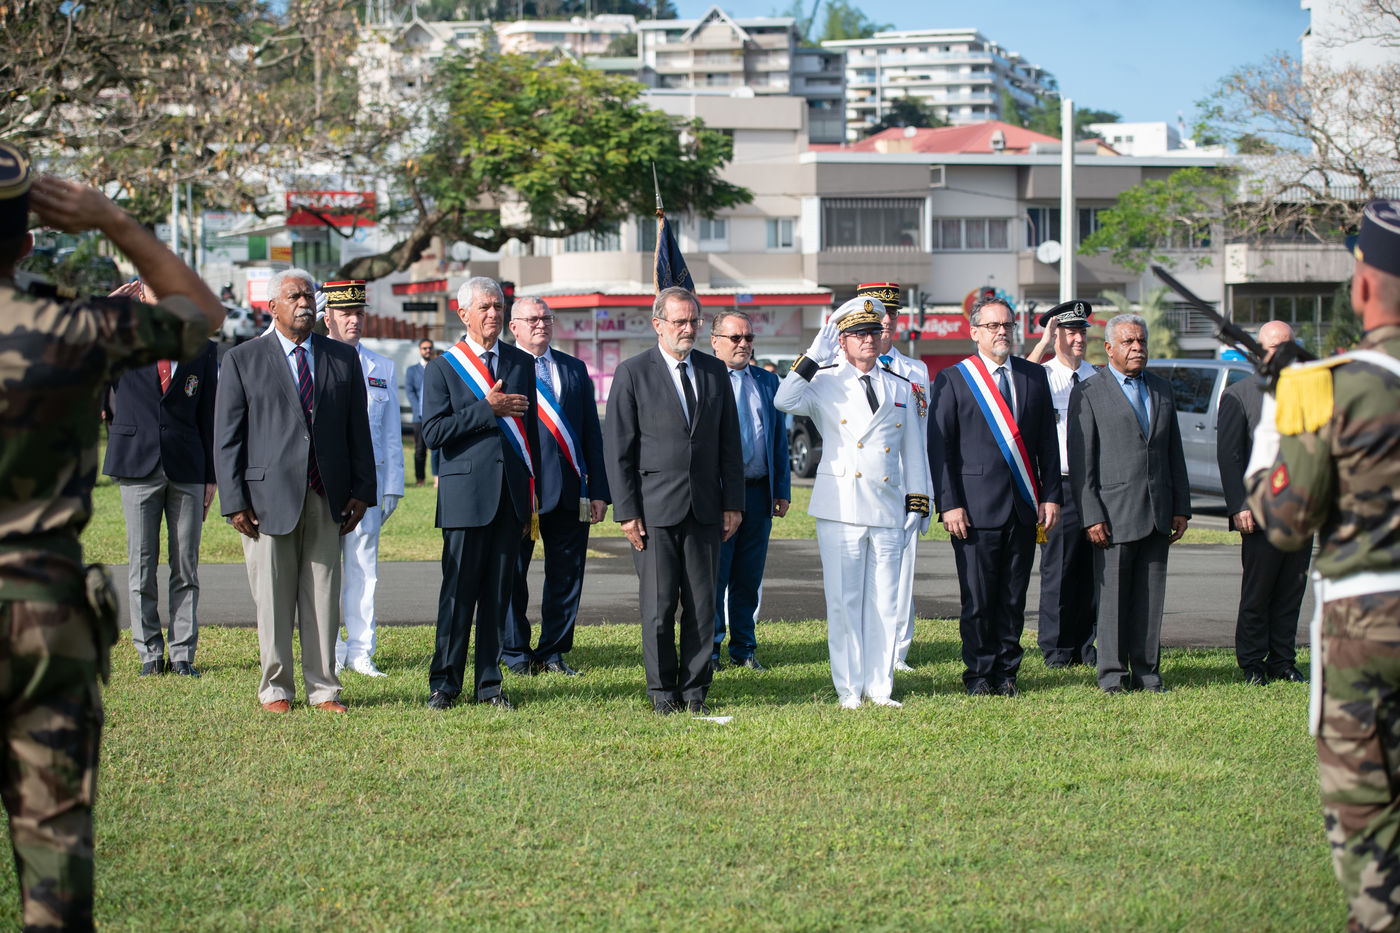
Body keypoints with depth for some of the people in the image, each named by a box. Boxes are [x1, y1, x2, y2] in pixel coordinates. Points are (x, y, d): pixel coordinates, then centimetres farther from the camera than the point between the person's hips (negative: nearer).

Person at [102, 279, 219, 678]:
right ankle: (150, 652, 9)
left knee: (186, 566, 3)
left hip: (187, 471, 1)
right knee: (141, 565, 2)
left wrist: (211, 477, 7)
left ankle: (183, 652, 9)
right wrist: (114, 302, -7)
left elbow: (209, 417, 10)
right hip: (138, 466, -1)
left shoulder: (203, 350, 8)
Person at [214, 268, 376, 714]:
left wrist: (361, 490, 5)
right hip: (269, 498, -2)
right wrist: (234, 501, -6)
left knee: (323, 598, 4)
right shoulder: (242, 360, 4)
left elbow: (358, 430, 13)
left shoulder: (343, 359, 12)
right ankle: (275, 687, 11)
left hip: (327, 499, 2)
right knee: (273, 601, 1)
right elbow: (226, 437, 1)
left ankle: (323, 687, 11)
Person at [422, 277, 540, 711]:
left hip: (512, 494, 3)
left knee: (499, 591, 5)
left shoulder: (522, 363, 13)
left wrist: (533, 494, 11)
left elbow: (531, 430, 15)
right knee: (459, 590, -2)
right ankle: (445, 682, 6)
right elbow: (433, 433, -8)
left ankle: (488, 682, 11)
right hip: (466, 492, -3)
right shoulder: (442, 369, 2)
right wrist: (488, 409, -14)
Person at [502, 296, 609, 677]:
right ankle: (514, 651, 18)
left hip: (569, 490, 4)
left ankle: (553, 650, 19)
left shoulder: (575, 370, 13)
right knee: (511, 574, 5)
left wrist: (598, 489, 7)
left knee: (567, 574, 7)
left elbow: (592, 432, 13)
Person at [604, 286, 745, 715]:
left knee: (702, 604, 4)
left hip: (705, 507, 4)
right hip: (655, 509, -4)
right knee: (658, 605, 0)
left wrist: (733, 503, 6)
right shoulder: (633, 374, -2)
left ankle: (694, 689, 11)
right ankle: (663, 691, 9)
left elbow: (730, 443, 13)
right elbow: (617, 448, -3)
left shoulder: (715, 372, 10)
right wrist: (626, 511, -9)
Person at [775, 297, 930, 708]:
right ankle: (849, 689, 6)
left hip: (888, 510, 3)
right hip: (840, 508, -3)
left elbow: (913, 450, 17)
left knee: (885, 601, 5)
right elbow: (785, 400, -16)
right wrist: (816, 354, -15)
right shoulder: (825, 383, 4)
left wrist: (917, 504, 12)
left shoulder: (900, 388, 14)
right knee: (843, 601, -1)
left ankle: (880, 688, 12)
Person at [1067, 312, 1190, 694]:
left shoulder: (1161, 389, 15)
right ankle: (1112, 674, 6)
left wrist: (1181, 508, 11)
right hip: (1115, 513, -5)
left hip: (1157, 514, 5)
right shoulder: (1088, 394, -1)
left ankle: (1146, 672, 12)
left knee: (1151, 595, 6)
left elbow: (1174, 453, 18)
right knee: (1113, 595, -2)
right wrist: (1091, 516, -12)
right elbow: (1080, 462, -5)